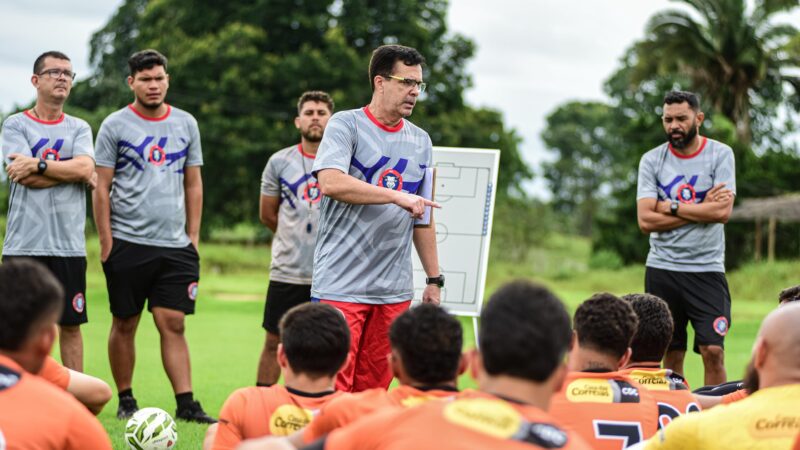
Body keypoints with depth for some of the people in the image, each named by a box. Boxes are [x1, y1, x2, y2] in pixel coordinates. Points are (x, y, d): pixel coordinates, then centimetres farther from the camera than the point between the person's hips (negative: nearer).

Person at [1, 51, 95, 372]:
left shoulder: (79, 128, 12)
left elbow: (85, 169, -7)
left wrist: (37, 165, -10)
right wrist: (70, 172, -5)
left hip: (69, 246, 2)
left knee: (71, 324, 5)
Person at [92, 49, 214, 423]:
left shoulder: (186, 124, 10)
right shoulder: (115, 126, 0)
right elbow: (102, 188, 0)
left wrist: (193, 236, 8)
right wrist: (106, 241, -6)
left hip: (175, 245, 2)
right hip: (127, 242, -2)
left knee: (174, 325, -3)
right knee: (124, 325, 5)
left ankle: (186, 404, -5)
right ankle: (125, 401, 15)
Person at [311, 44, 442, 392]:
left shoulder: (420, 142, 16)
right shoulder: (346, 125, -2)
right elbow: (330, 182, -19)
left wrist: (434, 279, 18)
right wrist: (397, 196, -19)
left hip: (394, 290, 5)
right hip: (341, 285, -5)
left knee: (373, 389, 6)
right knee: (333, 389, -10)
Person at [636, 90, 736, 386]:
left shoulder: (720, 154, 0)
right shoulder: (652, 160, 3)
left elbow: (722, 211, -13)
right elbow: (646, 220, -7)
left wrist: (671, 207, -9)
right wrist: (701, 208, -9)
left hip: (707, 269, -2)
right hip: (662, 269, 2)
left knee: (713, 350, -10)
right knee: (671, 354, 5)